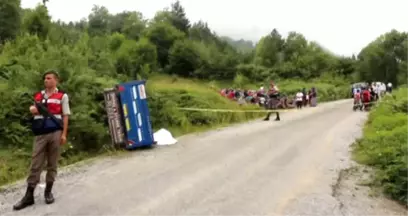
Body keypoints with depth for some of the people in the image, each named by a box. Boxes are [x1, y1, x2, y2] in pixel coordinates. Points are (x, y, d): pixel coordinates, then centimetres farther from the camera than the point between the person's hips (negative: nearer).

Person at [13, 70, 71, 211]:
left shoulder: (62, 96, 5)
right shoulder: (38, 96, 15)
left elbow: (65, 116, 2)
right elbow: (33, 110, 26)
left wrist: (64, 134, -5)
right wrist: (32, 110, 0)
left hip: (55, 133, -3)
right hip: (40, 134, 3)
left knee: (52, 164, 4)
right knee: (35, 164, 0)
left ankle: (48, 192, 14)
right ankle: (29, 195, 2)